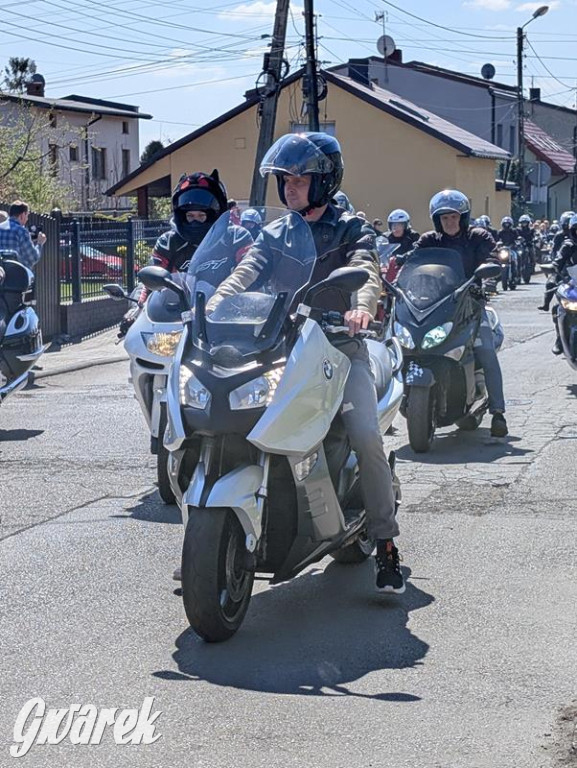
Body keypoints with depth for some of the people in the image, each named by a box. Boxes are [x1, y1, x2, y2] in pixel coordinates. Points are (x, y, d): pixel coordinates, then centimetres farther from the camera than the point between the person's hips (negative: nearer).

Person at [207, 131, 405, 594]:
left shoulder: (349, 228, 6)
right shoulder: (276, 234, 16)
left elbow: (367, 271, -14)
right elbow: (247, 273, -2)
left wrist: (362, 305, -38)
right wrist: (213, 306, -23)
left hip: (340, 345, -3)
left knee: (366, 436, -24)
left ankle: (386, 543, -12)